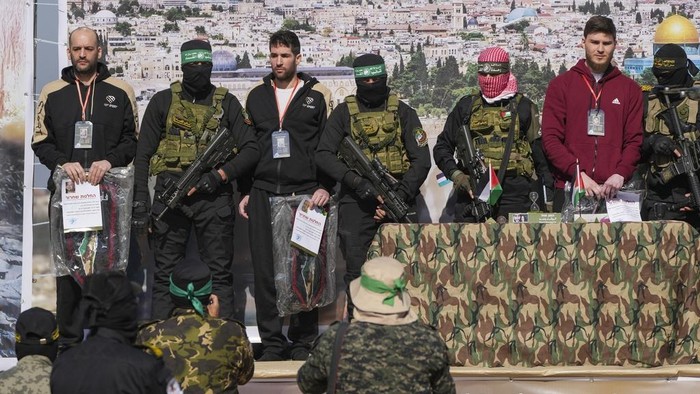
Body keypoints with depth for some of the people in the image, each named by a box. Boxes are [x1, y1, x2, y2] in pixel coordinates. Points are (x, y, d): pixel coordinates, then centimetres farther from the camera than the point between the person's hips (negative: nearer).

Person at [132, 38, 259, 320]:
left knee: (220, 274, 3)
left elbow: (250, 150, 3)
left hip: (214, 197, 0)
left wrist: (220, 175, -11)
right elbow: (143, 155, 6)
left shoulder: (227, 103, 8)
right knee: (165, 275, 3)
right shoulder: (163, 101, 7)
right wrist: (140, 201, -2)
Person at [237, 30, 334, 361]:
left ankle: (303, 341, 8)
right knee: (264, 270, 1)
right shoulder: (256, 96, 14)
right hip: (262, 194, 3)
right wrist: (245, 192, 13)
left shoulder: (317, 95, 4)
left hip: (304, 194, -3)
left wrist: (325, 187, -7)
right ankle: (272, 341, 8)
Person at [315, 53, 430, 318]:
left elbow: (421, 160, 2)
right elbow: (323, 155, -1)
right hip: (356, 204, 0)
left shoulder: (402, 112, 7)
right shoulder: (344, 112, 6)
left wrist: (399, 197, -10)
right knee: (356, 272, -1)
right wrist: (355, 181, -15)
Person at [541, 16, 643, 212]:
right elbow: (550, 138, -1)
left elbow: (634, 140, 5)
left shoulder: (630, 89, 12)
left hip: (614, 190, 1)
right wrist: (578, 174, -14)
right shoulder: (560, 85, 7)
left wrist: (620, 174, -13)